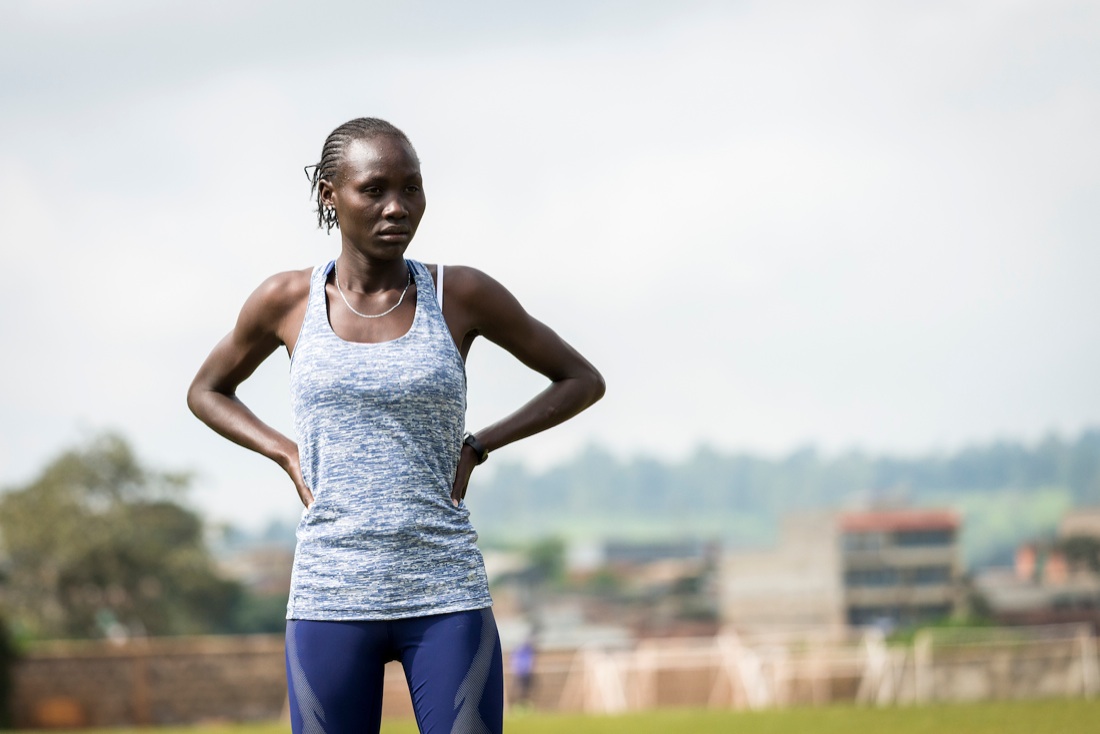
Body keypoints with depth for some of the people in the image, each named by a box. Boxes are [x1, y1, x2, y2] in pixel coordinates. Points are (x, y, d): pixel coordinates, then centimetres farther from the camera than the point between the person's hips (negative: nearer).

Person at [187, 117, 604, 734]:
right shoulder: (287, 301, 3)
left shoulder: (462, 295, 0)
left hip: (447, 597, -1)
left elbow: (583, 380, 12)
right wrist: (288, 456, 5)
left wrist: (477, 447, 1)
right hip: (330, 596, 1)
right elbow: (207, 391, 21)